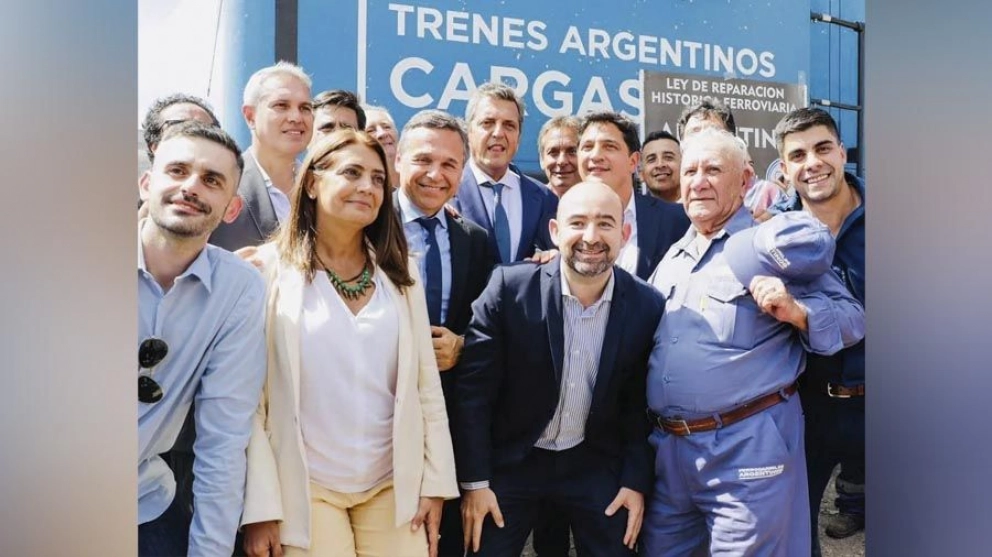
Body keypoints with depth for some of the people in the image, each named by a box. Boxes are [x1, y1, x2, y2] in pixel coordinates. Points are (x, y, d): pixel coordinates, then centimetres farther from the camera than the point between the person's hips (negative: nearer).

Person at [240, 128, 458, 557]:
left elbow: (426, 385, 4)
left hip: (396, 485, 3)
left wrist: (436, 482, 1)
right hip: (305, 489, -3)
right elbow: (250, 397, -8)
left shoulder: (399, 275, 4)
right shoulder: (270, 270, -7)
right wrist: (260, 506, -10)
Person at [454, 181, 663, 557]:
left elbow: (641, 402, 1)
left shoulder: (647, 306, -9)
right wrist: (474, 481, -11)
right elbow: (473, 390, -13)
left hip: (597, 465, 2)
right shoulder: (509, 288, -17)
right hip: (511, 461, -1)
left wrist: (636, 480, 1)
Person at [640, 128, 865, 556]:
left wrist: (796, 312, -23)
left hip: (749, 446, -6)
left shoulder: (778, 251, -6)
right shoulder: (672, 257, 13)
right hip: (666, 446, 6)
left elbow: (853, 318, -8)